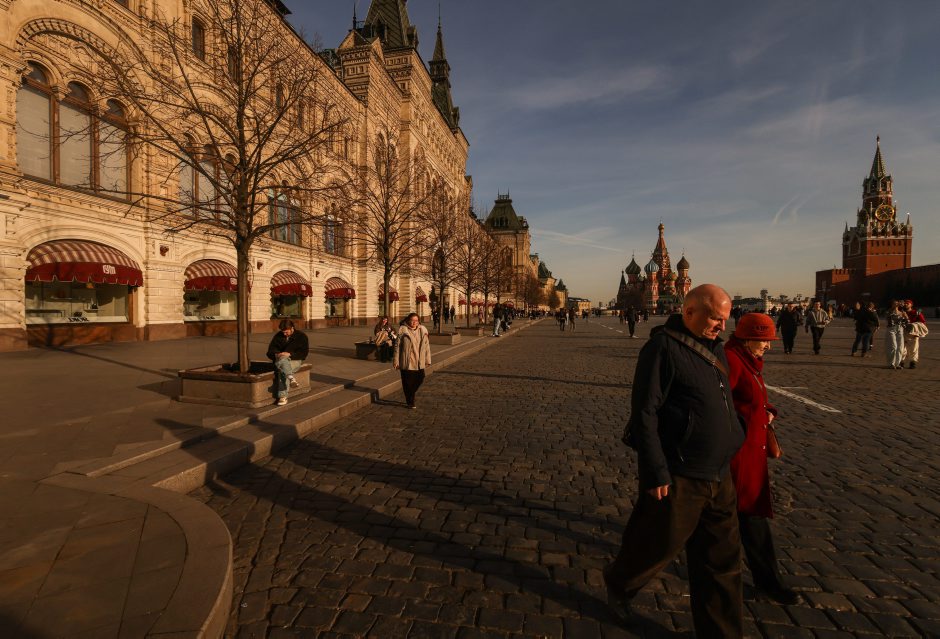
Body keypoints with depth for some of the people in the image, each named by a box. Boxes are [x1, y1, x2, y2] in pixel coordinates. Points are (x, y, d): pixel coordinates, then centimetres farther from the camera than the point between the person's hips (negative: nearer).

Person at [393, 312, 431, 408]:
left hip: (419, 362, 4)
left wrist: (428, 360, 9)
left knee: (420, 380, 8)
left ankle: (410, 395, 34)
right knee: (408, 383, 2)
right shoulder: (403, 331, -6)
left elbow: (427, 345, 10)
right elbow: (397, 346, -4)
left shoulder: (423, 331, 5)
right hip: (407, 362, -4)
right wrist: (396, 361, -6)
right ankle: (410, 402, 18)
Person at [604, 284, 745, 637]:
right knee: (657, 544, 11)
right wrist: (656, 473, -21)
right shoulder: (663, 347, -18)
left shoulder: (713, 347, 9)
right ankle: (617, 585, 41)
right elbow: (644, 413, -21)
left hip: (718, 475, 8)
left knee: (722, 558, 16)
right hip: (679, 477, -8)